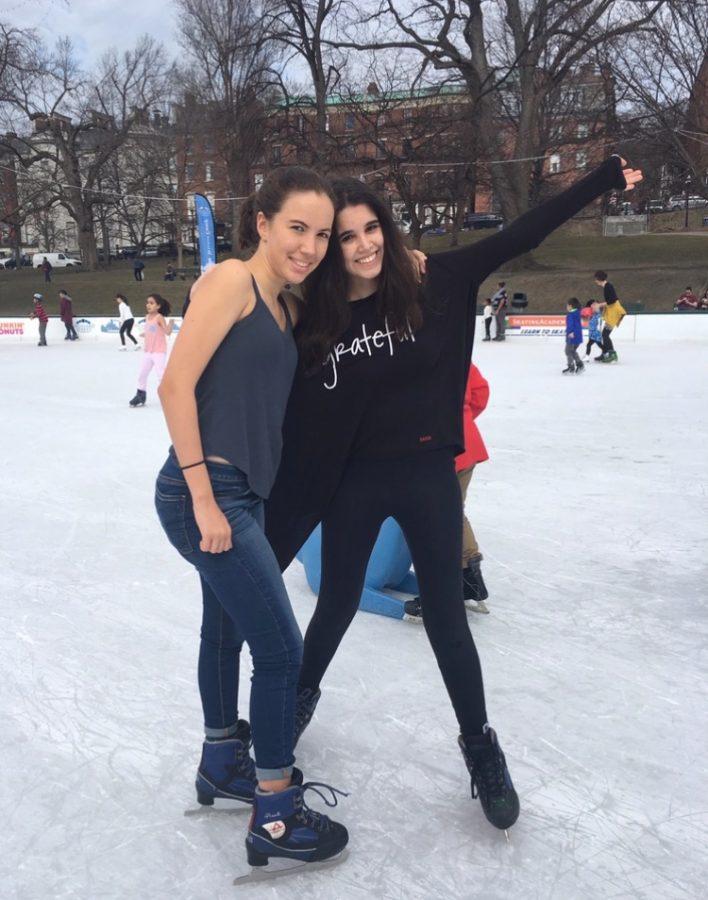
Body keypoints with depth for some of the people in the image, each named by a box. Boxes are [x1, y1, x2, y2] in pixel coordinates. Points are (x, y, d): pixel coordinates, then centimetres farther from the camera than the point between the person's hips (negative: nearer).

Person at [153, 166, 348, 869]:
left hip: (241, 494, 9)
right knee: (281, 649, -4)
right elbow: (176, 386, -18)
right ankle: (275, 816, 13)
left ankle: (222, 763, 42)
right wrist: (203, 498, -20)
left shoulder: (284, 304, 13)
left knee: (227, 627, 22)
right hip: (205, 494, -9)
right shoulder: (232, 280, -12)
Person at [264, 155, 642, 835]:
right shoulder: (313, 319, -6)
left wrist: (605, 178, -4)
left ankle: (479, 744, 30)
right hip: (355, 481, 1)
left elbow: (519, 237, -6)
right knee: (337, 604, 17)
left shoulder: (431, 283, -8)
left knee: (445, 616, 8)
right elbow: (288, 404, -2)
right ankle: (302, 694, 48)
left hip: (428, 473, 0)